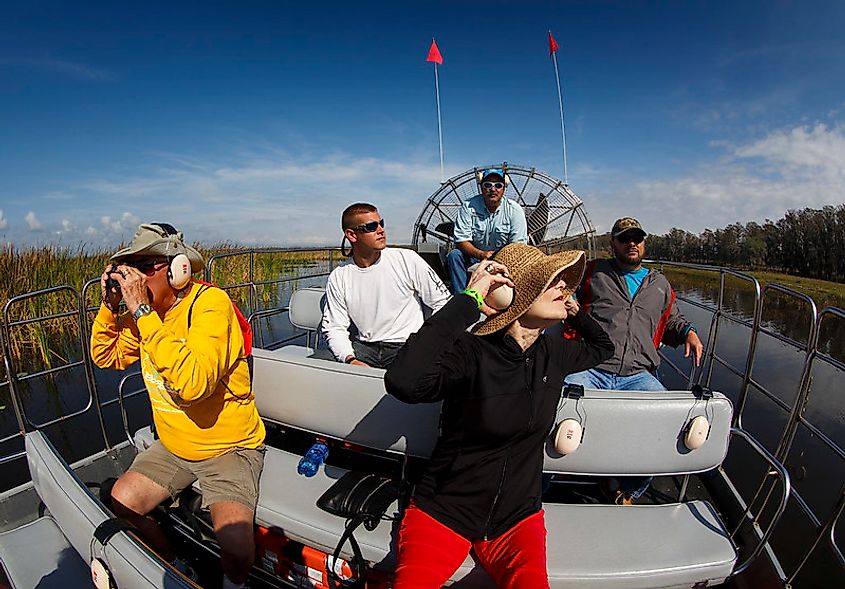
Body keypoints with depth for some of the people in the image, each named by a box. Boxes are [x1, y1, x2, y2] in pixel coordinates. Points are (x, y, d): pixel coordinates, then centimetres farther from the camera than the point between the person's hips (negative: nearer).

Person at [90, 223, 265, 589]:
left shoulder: (210, 302, -24)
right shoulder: (146, 310, 0)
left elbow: (194, 383, -37)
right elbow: (106, 357, 14)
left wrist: (143, 312, -34)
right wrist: (110, 305, -4)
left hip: (230, 446, -7)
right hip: (173, 445, 8)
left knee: (234, 541, -23)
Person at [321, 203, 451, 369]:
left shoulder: (407, 260, -1)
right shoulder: (338, 277, 5)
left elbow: (443, 301, 3)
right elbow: (334, 327, 5)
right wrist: (350, 359, -14)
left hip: (407, 345, -3)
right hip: (365, 347, 3)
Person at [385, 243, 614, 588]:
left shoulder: (552, 353, -2)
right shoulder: (471, 353, -22)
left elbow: (602, 347, 21)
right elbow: (403, 383, -42)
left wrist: (573, 309, 4)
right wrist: (468, 301, -36)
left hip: (518, 517, 5)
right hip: (444, 513, -4)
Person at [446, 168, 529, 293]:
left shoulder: (514, 209, -5)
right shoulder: (468, 206, -5)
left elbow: (518, 245, -9)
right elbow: (461, 241, -12)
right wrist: (481, 254, -30)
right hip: (474, 256, 1)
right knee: (454, 255, -25)